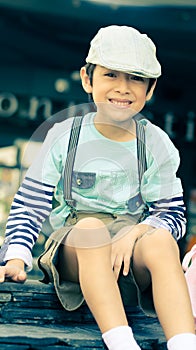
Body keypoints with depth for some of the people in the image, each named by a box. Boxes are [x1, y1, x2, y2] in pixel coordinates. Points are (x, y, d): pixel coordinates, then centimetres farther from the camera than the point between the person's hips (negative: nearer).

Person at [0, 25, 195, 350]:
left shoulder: (156, 144, 5)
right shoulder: (65, 137, 3)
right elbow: (29, 205, 4)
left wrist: (136, 233, -18)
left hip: (132, 249, 1)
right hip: (73, 249, 0)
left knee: (160, 240, -34)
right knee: (90, 226, -36)